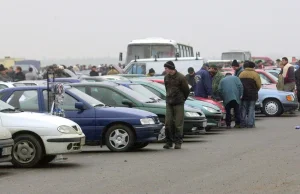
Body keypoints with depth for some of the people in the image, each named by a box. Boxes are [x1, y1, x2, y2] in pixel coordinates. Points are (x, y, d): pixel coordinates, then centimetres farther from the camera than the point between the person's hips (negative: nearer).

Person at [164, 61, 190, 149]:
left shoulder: (180, 77, -9)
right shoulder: (166, 77, 7)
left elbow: (186, 90, -1)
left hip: (179, 103, -5)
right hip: (169, 103, 5)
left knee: (178, 124, -3)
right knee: (168, 123, 0)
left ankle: (178, 142, 2)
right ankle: (169, 141, 7)